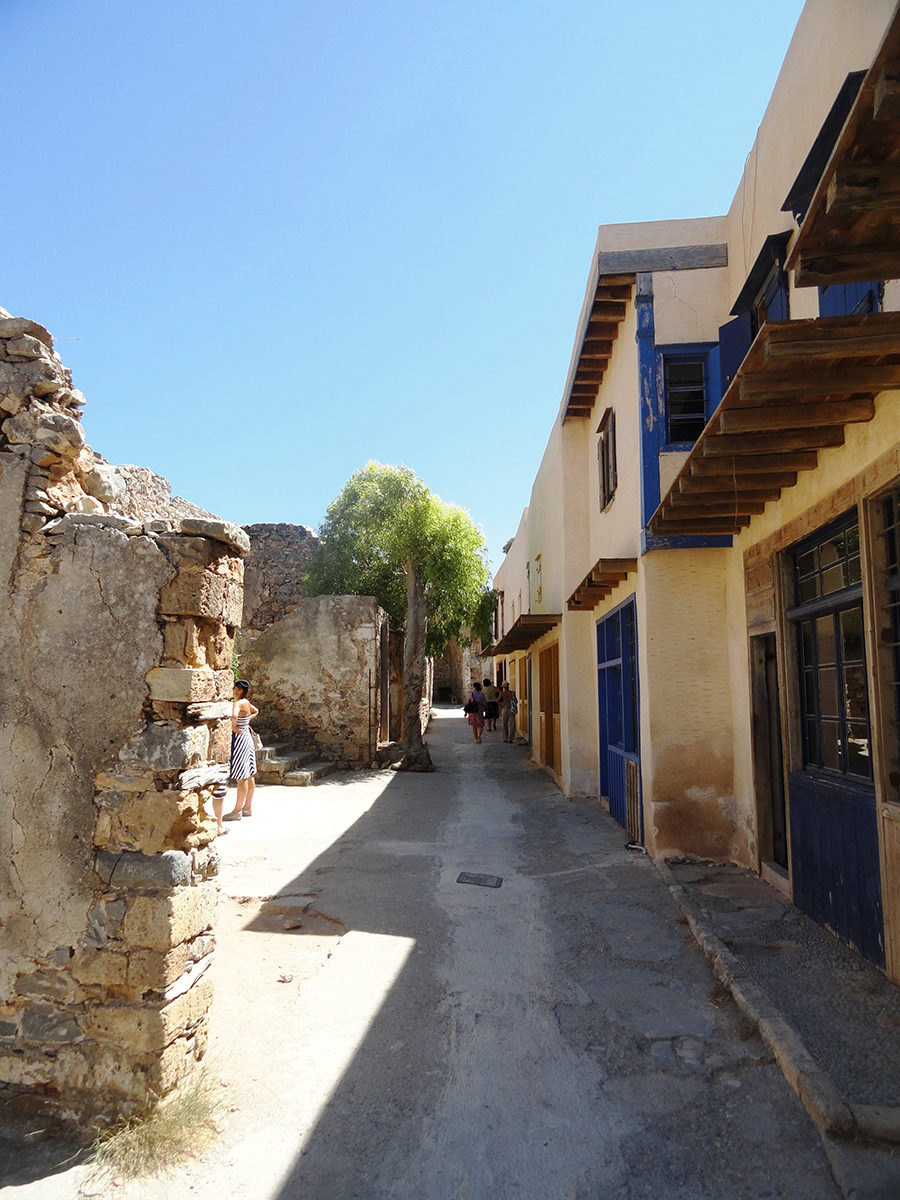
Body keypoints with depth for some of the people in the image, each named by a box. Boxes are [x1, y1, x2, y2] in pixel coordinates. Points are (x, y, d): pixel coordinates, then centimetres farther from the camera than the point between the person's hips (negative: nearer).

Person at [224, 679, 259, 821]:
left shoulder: (238, 704, -18)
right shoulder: (246, 702, 8)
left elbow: (234, 716, -39)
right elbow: (256, 711, 30)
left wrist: (234, 727, -22)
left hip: (240, 738, -9)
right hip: (247, 737, 10)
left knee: (241, 778, -3)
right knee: (249, 776, 13)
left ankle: (237, 811, 5)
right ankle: (248, 808, 23)